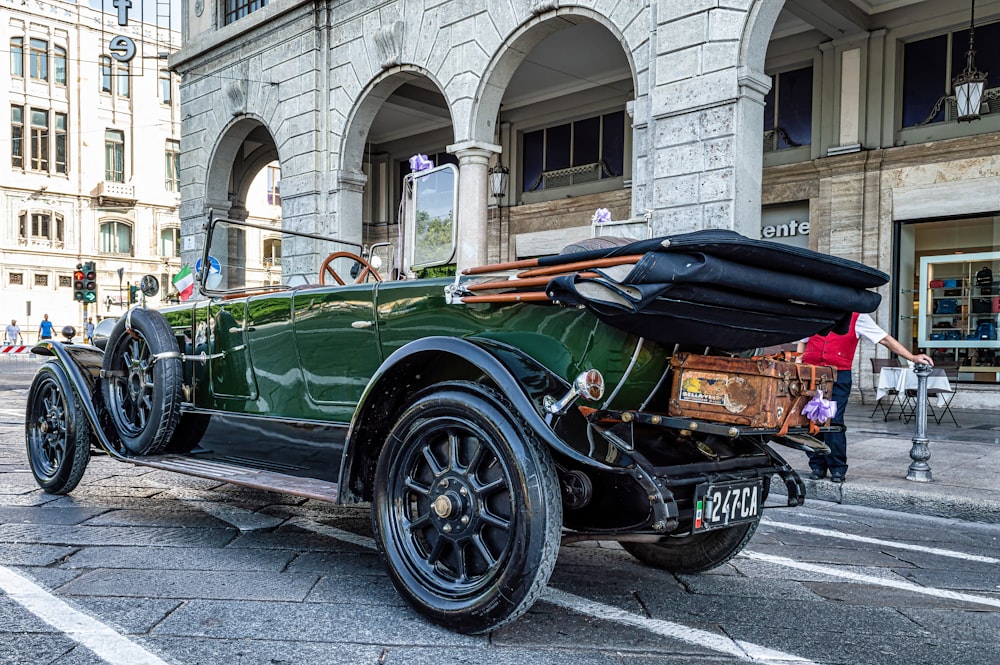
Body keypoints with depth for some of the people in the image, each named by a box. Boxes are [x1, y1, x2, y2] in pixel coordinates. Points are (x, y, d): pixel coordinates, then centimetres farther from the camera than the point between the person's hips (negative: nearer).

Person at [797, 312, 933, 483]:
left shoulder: (857, 317, 7)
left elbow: (885, 339, 7)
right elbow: (802, 341, 25)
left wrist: (912, 357, 3)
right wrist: (798, 365, 10)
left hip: (839, 375, -2)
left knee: (834, 421, -9)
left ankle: (837, 468, 3)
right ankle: (817, 466, 13)